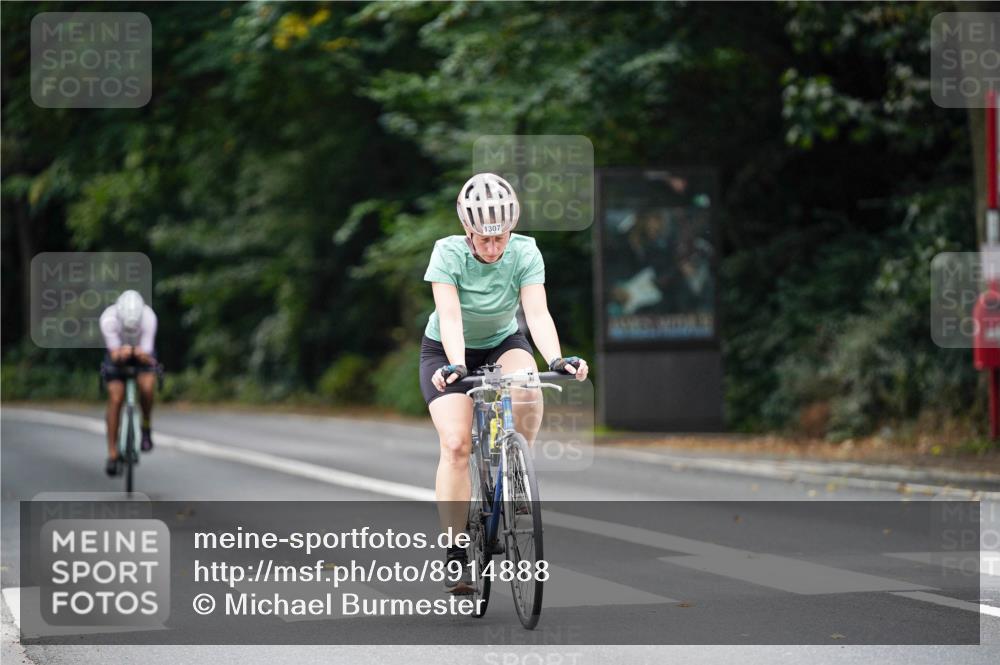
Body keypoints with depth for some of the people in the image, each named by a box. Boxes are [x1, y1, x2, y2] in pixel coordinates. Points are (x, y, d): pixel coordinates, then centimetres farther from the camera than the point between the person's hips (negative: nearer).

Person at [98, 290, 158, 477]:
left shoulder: (149, 317, -34)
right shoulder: (109, 318, -34)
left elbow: (147, 355, -32)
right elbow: (114, 354, -34)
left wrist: (143, 355, -55)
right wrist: (121, 353, -56)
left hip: (142, 352, 0)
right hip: (118, 352, 0)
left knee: (146, 386, -29)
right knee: (115, 399, -14)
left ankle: (146, 428, -2)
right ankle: (112, 455, -5)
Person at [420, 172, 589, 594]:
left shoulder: (525, 253, -20)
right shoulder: (448, 253, -24)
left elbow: (537, 312, -30)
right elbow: (450, 317, -34)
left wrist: (557, 360, -47)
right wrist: (456, 366, -51)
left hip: (503, 343, 1)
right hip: (447, 351, -1)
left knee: (527, 392, -34)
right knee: (455, 443, -21)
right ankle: (455, 551, -14)